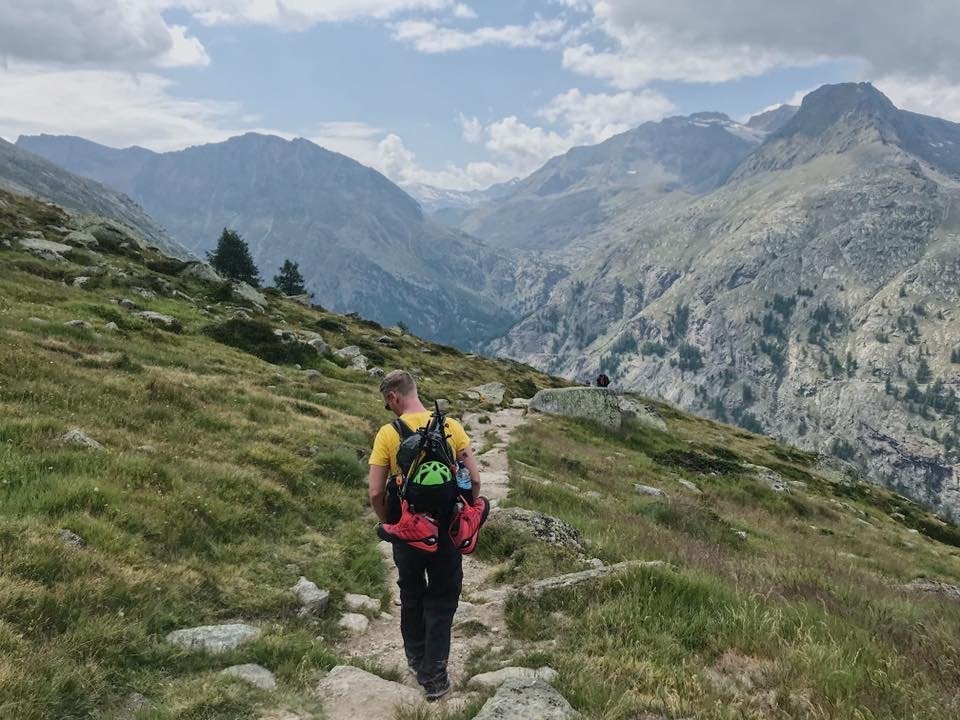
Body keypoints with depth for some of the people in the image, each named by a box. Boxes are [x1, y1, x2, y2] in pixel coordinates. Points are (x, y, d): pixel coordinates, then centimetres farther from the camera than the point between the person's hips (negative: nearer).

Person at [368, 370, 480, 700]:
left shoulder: (388, 433, -10)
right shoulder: (451, 426, -7)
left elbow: (376, 493, -11)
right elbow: (474, 480, -8)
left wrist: (388, 523, 7)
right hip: (445, 527, 0)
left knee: (411, 596, 22)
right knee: (442, 600, 14)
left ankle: (417, 662, 38)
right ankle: (435, 678, 17)